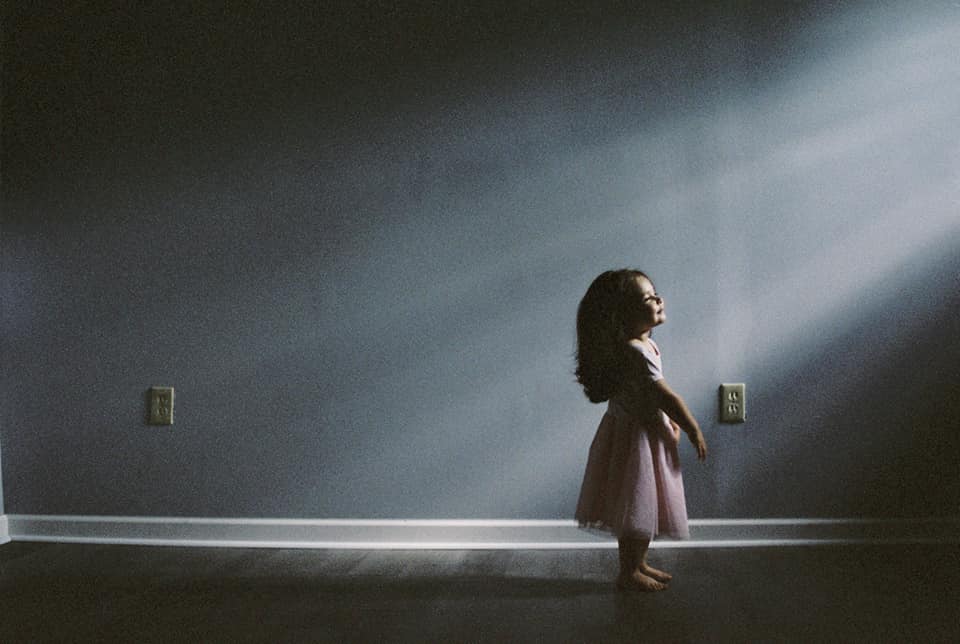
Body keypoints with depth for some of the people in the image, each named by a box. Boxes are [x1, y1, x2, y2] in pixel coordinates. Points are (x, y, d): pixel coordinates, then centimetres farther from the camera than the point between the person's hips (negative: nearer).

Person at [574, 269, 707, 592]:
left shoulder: (644, 344, 6)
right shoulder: (635, 351, -27)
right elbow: (666, 396, -25)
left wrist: (670, 420, 18)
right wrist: (693, 430, -16)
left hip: (648, 434, 10)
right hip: (635, 436, -10)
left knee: (647, 505, 19)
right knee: (636, 506, 2)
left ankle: (639, 563, 33)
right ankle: (628, 573, 15)